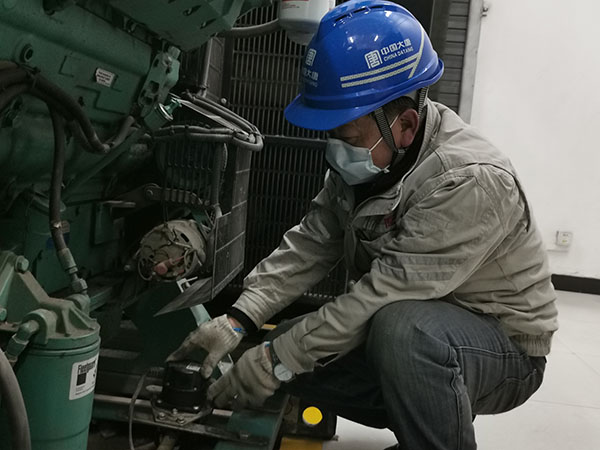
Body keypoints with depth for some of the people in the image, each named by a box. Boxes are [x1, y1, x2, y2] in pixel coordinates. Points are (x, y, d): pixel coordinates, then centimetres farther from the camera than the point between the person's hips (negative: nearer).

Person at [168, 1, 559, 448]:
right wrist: (238, 319, -15)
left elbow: (385, 294, -31)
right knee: (295, 351, -4)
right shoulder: (369, 153, -4)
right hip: (415, 325, 8)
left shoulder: (469, 181, -30)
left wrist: (278, 360, -25)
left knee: (402, 331, -38)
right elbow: (311, 243, -5)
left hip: (505, 346, -8)